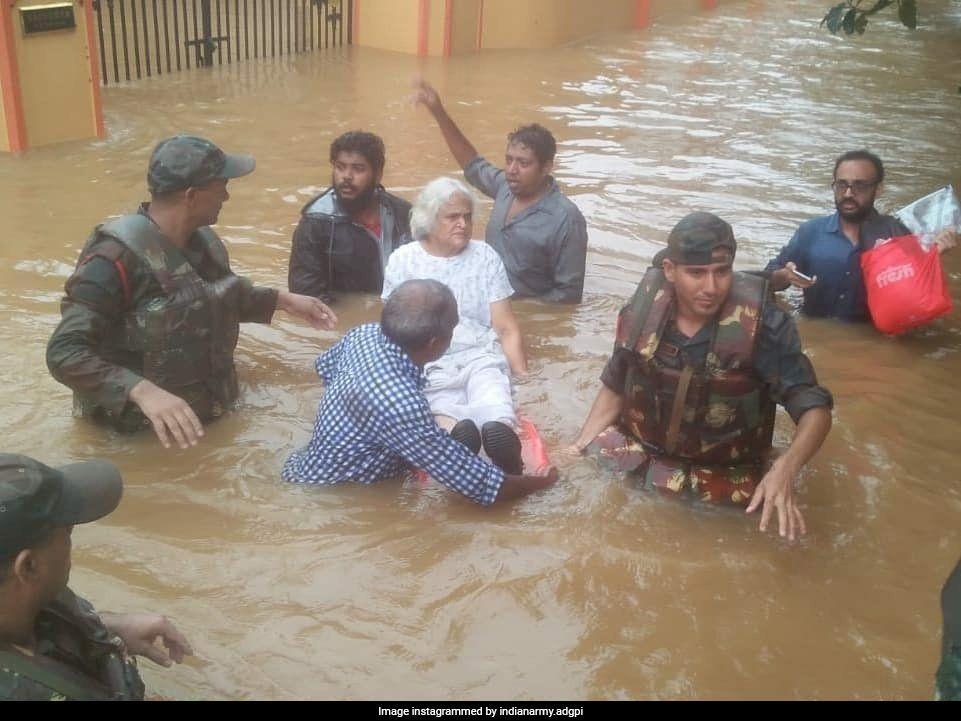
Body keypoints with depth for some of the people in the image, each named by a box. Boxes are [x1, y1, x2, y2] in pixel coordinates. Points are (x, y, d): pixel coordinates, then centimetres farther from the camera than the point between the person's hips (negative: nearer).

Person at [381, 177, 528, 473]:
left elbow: (507, 329, 10)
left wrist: (524, 378, -3)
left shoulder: (485, 257, 11)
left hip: (481, 357, 1)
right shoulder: (403, 261, 8)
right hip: (429, 365, 0)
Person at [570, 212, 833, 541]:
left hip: (723, 489, -2)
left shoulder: (762, 325, -19)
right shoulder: (642, 312, -8)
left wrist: (785, 468, -35)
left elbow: (815, 409, -17)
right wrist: (578, 447, -3)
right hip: (636, 465, 2)